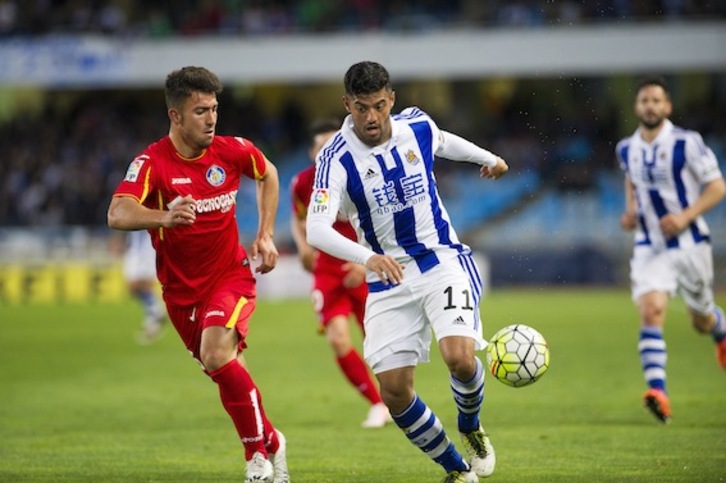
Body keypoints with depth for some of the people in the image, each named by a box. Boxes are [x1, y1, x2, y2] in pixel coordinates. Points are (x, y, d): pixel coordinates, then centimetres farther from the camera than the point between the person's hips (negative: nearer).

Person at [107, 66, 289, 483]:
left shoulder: (232, 151, -9)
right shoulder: (151, 163, -18)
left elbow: (268, 174, 15)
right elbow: (118, 214, -36)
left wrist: (266, 236, 7)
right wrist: (163, 217, -56)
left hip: (231, 274, -1)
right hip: (181, 289, 1)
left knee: (218, 355, -26)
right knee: (230, 373, 10)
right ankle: (271, 443, 34)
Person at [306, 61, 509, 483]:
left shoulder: (417, 126, -4)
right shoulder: (337, 159, -16)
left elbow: (444, 142, 22)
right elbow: (316, 229, -29)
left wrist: (487, 157, 40)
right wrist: (368, 257, -45)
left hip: (444, 261, 1)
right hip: (388, 279, 0)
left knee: (460, 357, -23)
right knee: (394, 391, -7)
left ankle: (472, 428, 11)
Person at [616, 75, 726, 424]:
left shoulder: (686, 143, -12)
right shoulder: (626, 149, 2)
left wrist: (686, 216, -23)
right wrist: (630, 210, 4)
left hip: (690, 244, -2)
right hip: (649, 248, 2)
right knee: (651, 311, -21)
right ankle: (658, 392, -31)